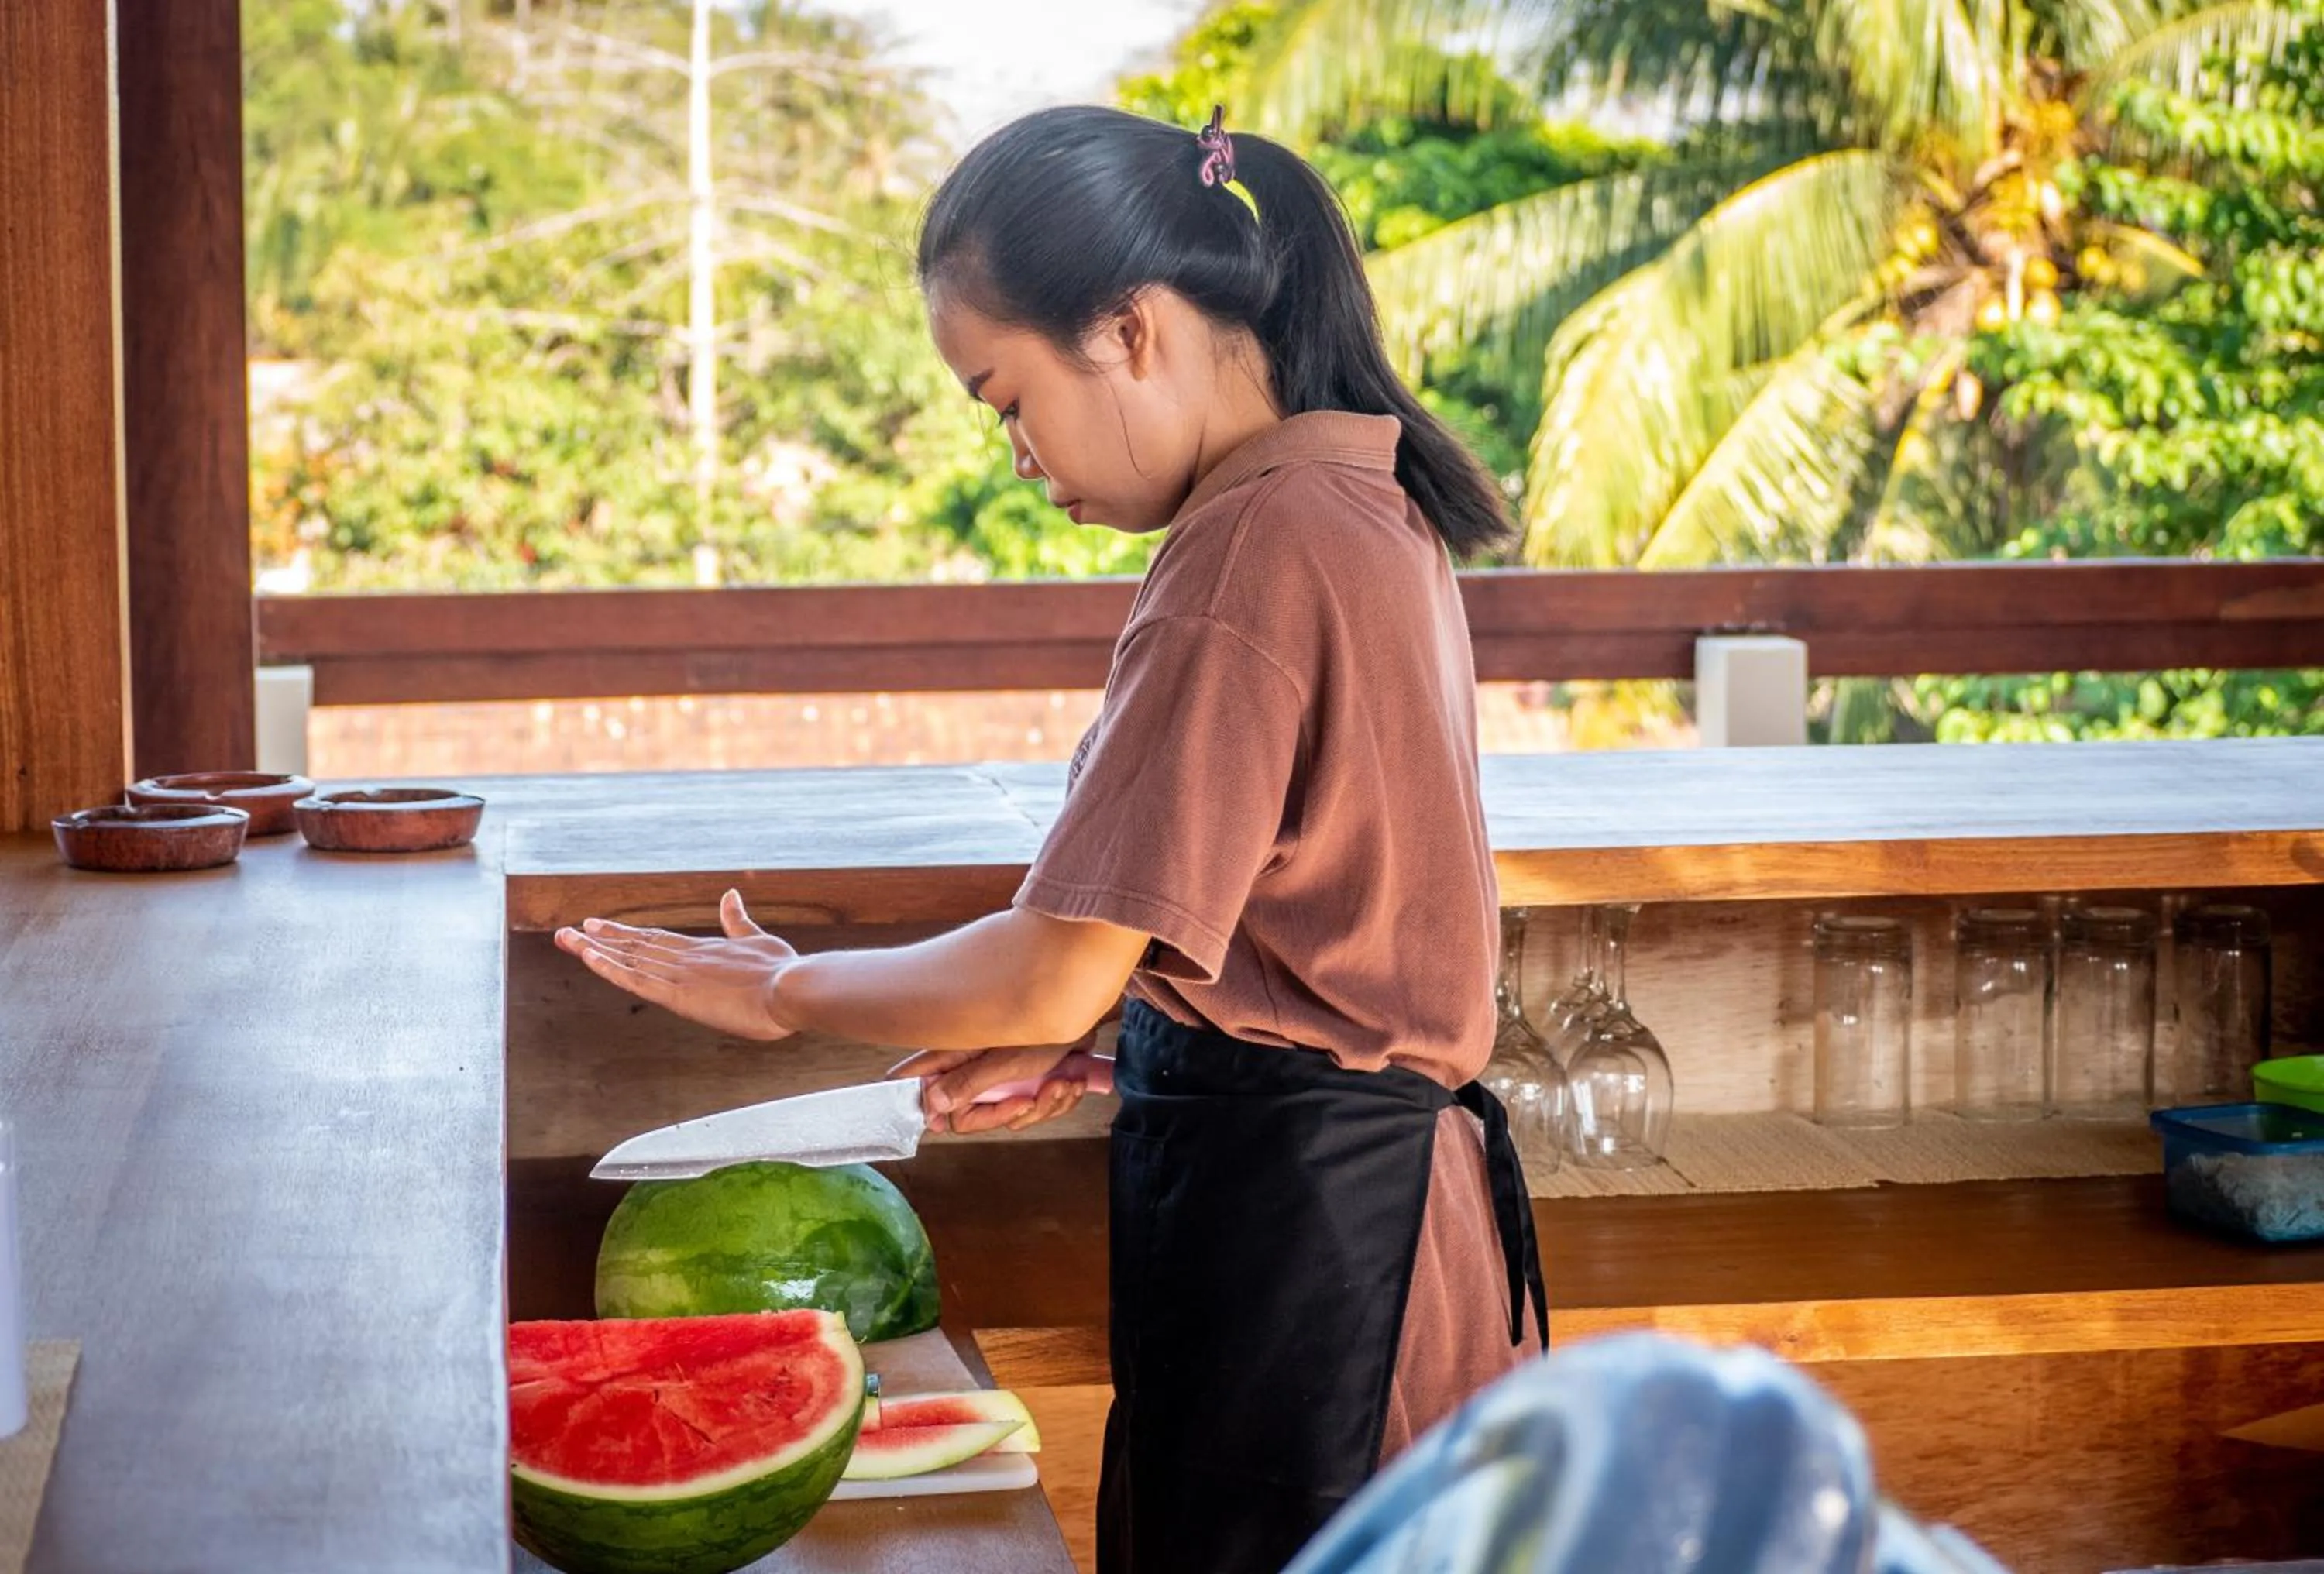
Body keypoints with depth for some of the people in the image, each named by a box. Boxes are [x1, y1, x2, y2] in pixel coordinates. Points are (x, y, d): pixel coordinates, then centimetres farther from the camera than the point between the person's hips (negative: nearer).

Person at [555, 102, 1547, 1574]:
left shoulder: (1253, 552, -20)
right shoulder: (1365, 504, 10)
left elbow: (1056, 974, -19)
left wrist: (784, 991, -4)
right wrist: (1065, 1040, 7)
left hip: (1291, 1220, -9)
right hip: (1387, 1166, 9)